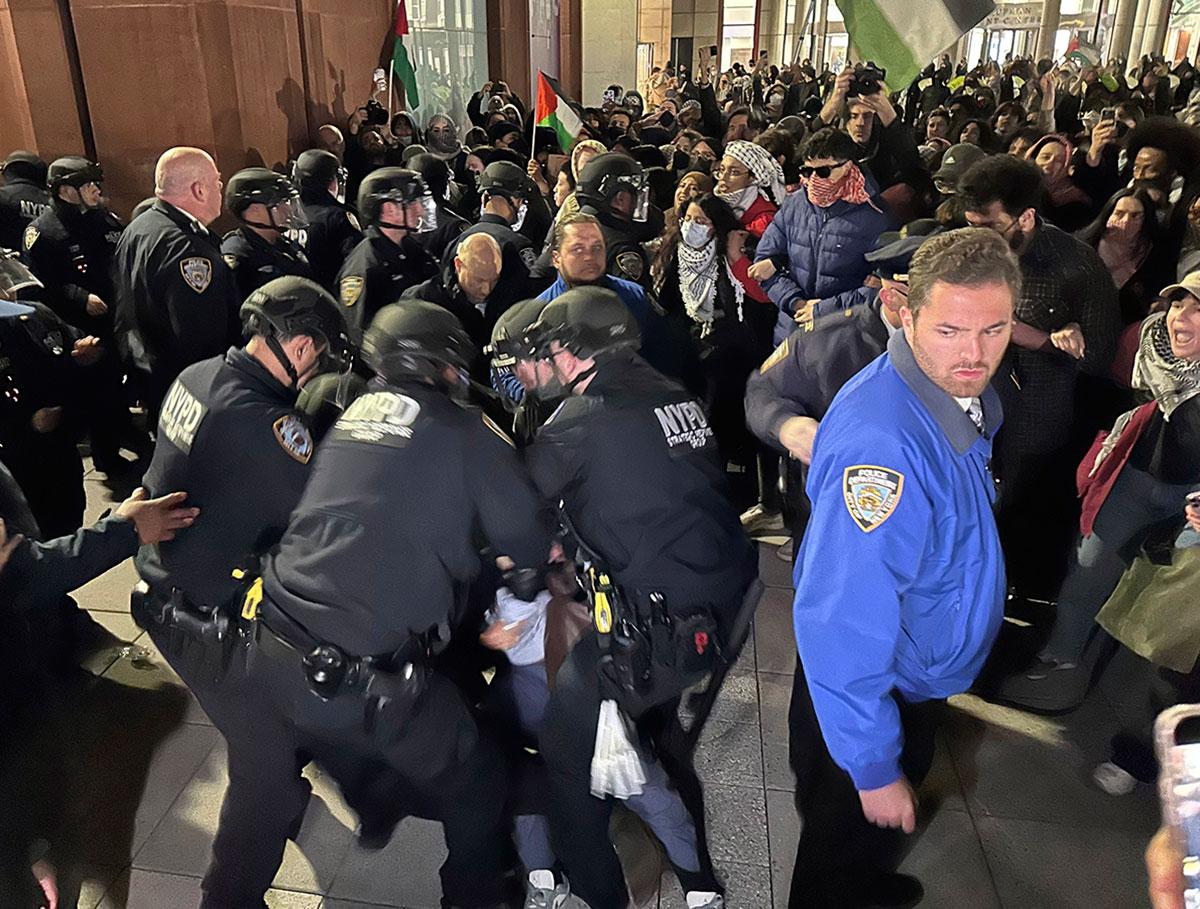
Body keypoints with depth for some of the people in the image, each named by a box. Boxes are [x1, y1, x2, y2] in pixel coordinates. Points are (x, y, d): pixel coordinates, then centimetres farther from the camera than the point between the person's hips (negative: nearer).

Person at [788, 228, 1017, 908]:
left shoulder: (968, 395, -8)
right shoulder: (883, 442, -39)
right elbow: (843, 624, -36)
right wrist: (874, 769, -28)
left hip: (921, 681, 9)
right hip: (875, 691, -9)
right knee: (848, 834, 20)